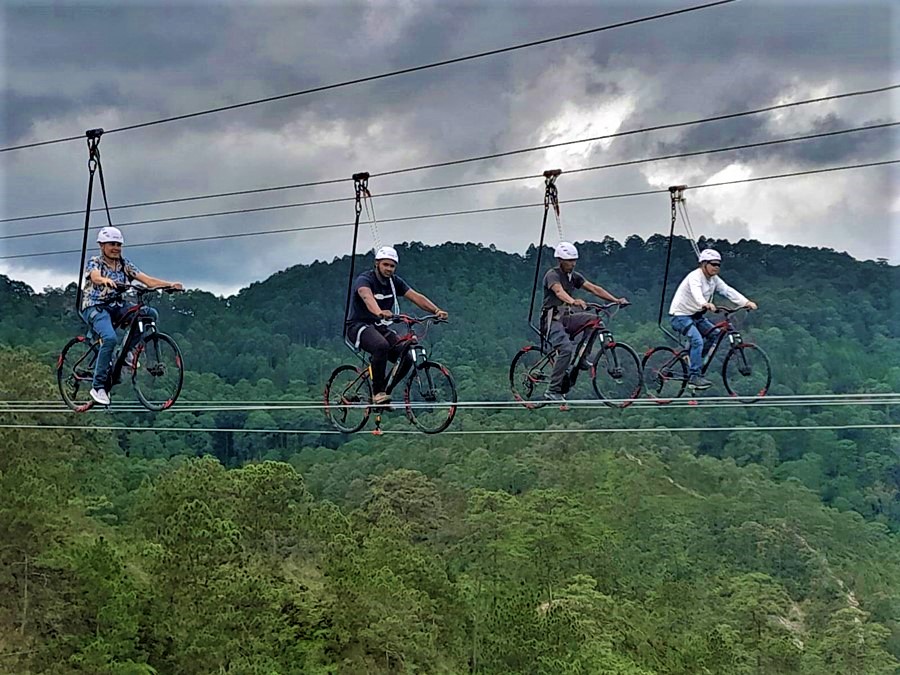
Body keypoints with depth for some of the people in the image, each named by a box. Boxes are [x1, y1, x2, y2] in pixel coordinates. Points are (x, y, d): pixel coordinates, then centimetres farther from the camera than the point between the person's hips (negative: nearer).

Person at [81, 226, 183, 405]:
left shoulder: (125, 264, 7)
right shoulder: (94, 263, -6)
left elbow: (147, 280, -5)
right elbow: (95, 277, -31)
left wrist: (170, 284, -22)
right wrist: (106, 280, -56)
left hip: (116, 306, 6)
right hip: (95, 307, -6)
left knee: (150, 313, -17)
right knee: (110, 338, -33)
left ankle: (127, 350, -1)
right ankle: (98, 386, -22)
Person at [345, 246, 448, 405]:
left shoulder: (395, 282, 3)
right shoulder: (364, 280, -17)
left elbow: (416, 297, -9)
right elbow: (367, 297, -40)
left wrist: (436, 310, -27)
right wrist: (379, 312, -62)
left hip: (379, 327, 7)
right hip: (359, 326, -7)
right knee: (382, 346, -36)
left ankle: (383, 392, 5)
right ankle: (378, 392, -24)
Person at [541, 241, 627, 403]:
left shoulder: (574, 276, 11)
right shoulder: (552, 275, -12)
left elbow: (594, 288, 2)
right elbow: (559, 292, -33)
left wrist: (616, 300, -10)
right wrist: (573, 302, -54)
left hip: (566, 318, 7)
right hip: (553, 320, -7)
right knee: (567, 349, -28)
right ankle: (553, 391, -24)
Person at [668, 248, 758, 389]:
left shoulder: (714, 279, 4)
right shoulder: (695, 276, -22)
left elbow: (728, 291, -6)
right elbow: (696, 292, -42)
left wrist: (746, 302, -20)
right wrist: (705, 304, -63)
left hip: (695, 315, 9)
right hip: (680, 315, -9)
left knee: (715, 333, 0)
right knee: (697, 340, -24)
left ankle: (694, 358, 13)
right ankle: (695, 377, -20)